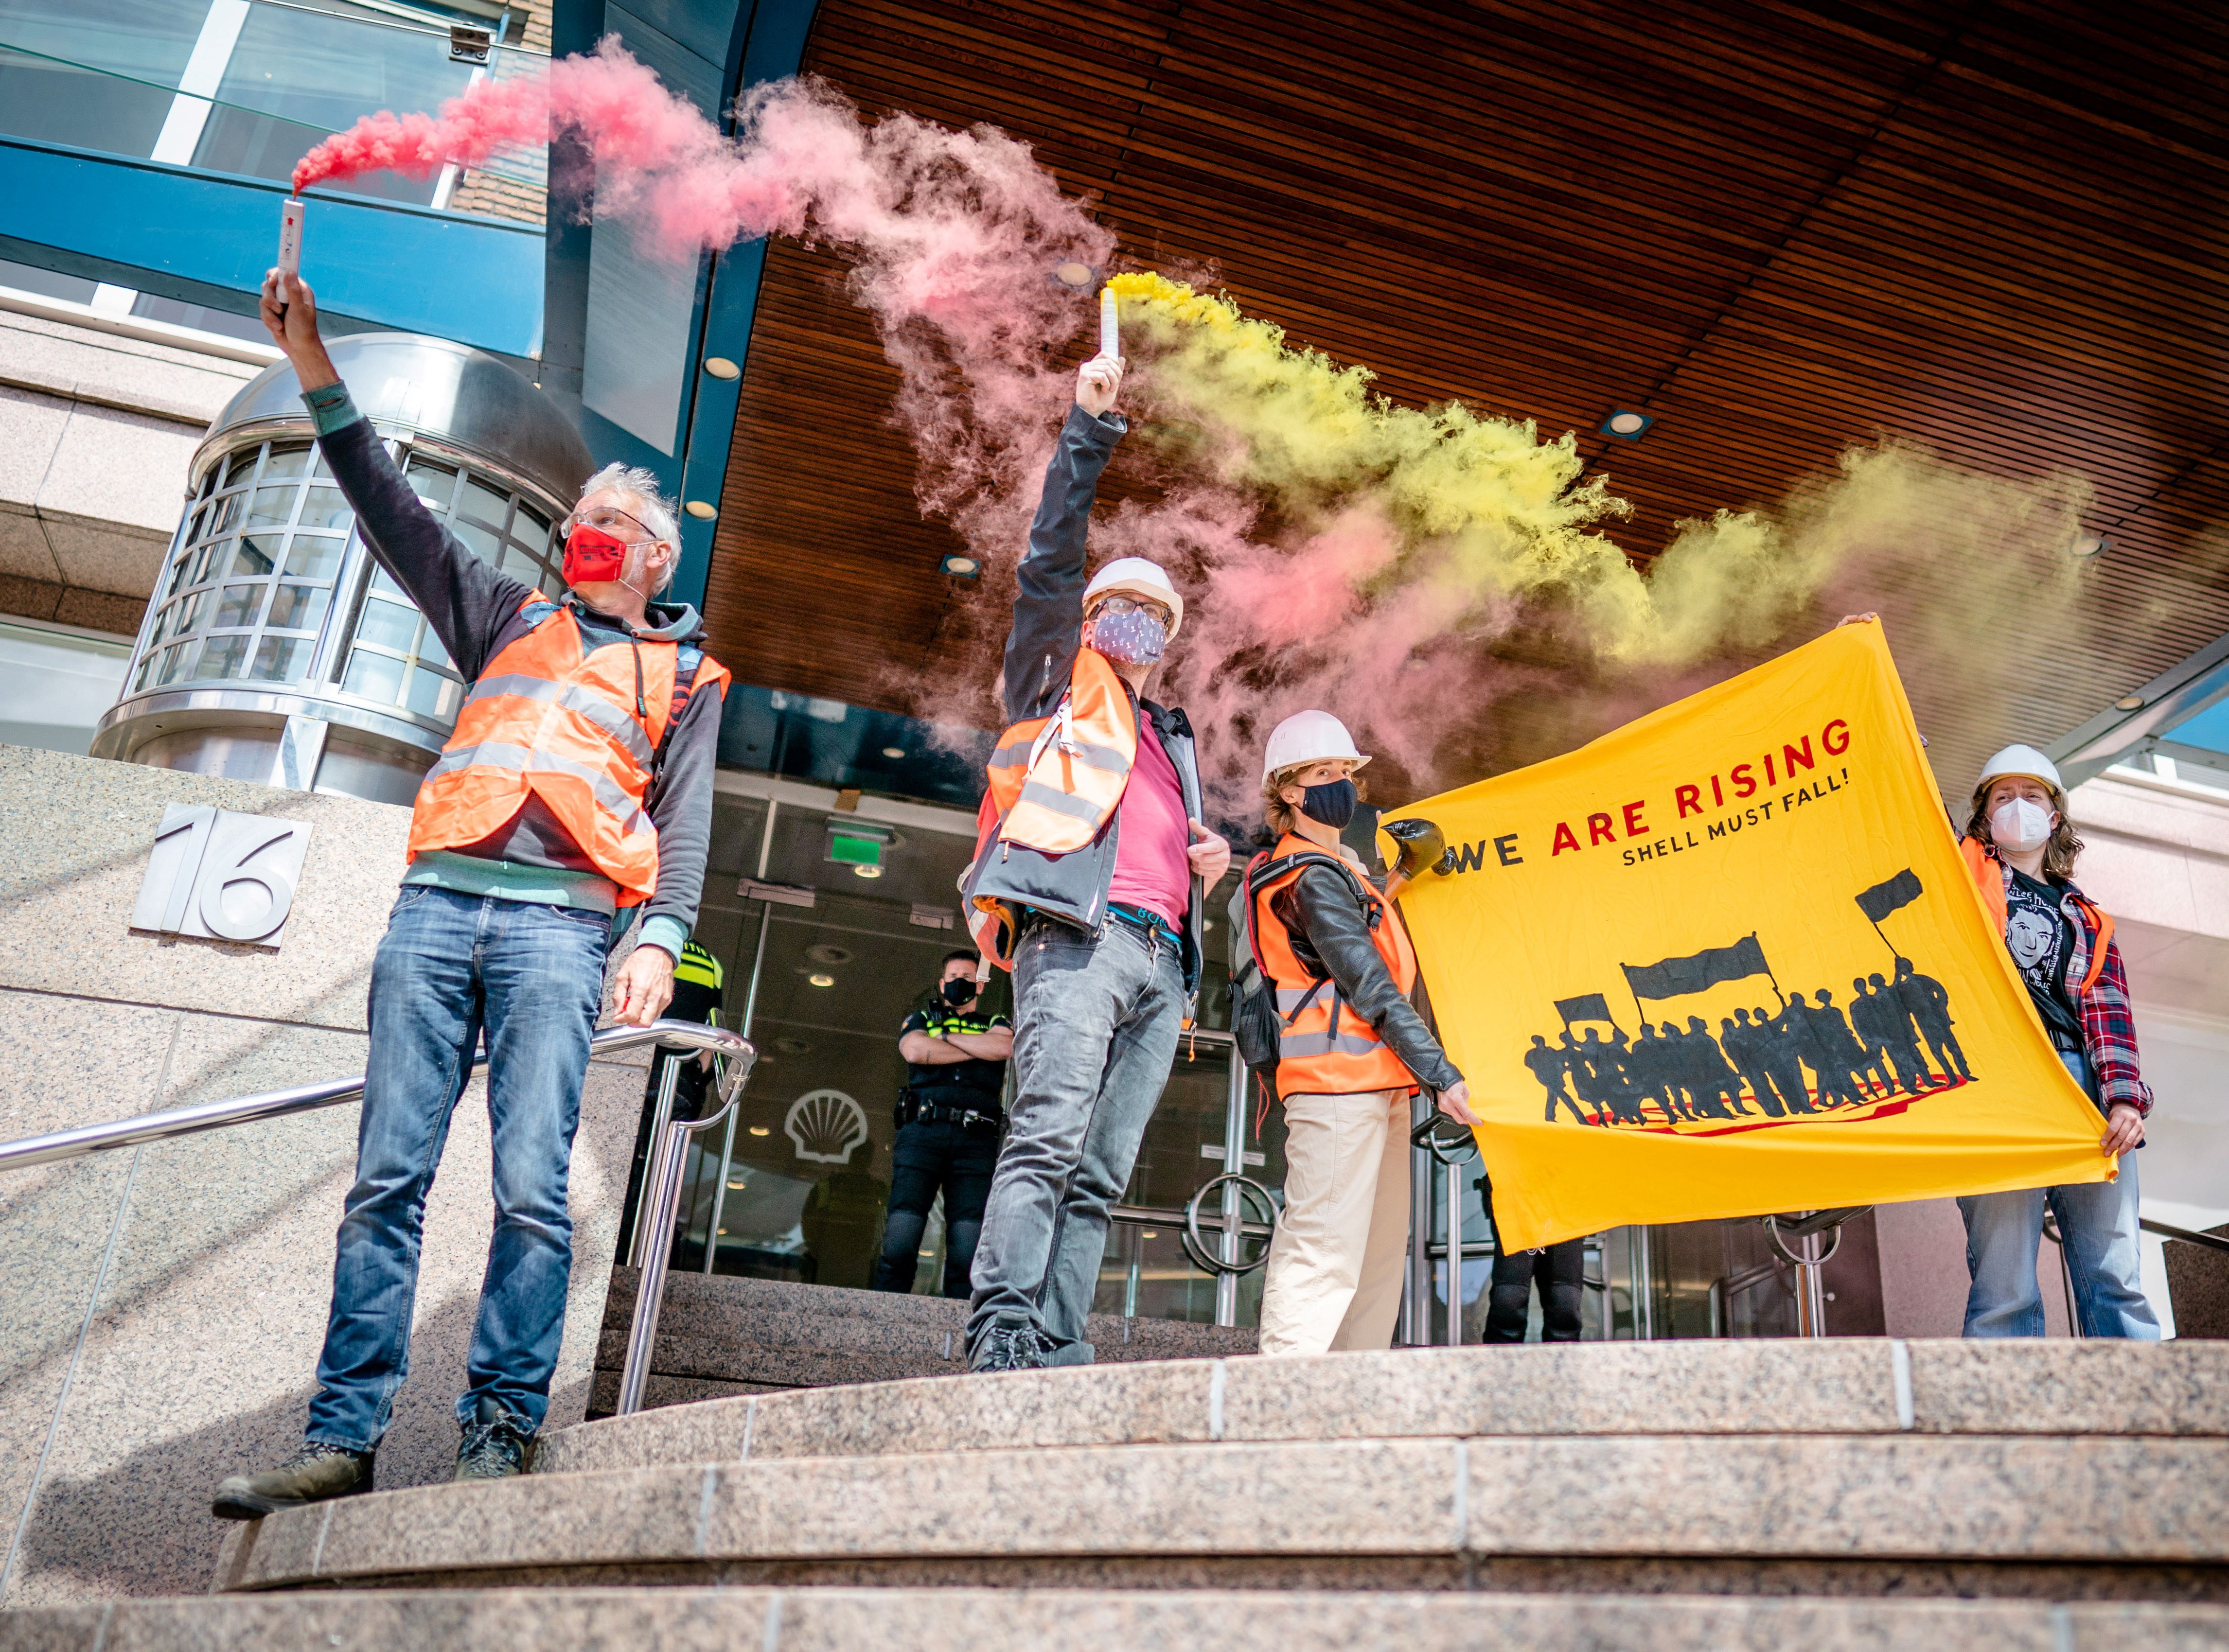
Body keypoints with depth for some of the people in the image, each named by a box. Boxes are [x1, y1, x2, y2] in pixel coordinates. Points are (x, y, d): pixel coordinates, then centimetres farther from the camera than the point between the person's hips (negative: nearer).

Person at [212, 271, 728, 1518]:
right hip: (438, 904, 3)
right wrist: (320, 375, 14)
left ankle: (502, 1428, -5)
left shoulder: (683, 673, 18)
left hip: (561, 924, -3)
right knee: (386, 1178, -2)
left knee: (532, 1189, -11)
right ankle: (344, 1439, 0)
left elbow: (686, 818, 7)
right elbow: (395, 516, 21)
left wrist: (660, 937, -9)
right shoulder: (509, 618, 27)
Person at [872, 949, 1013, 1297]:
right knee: (901, 1234, -14)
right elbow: (916, 1050, 1)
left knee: (968, 1240, -13)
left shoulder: (996, 1023, 26)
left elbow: (1005, 1047, 1)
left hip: (976, 1140, 0)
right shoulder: (921, 1019, 25)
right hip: (922, 1132, 0)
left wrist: (947, 1037, 7)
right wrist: (980, 1049, 6)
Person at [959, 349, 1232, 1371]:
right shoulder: (1061, 688, 19)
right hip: (1079, 933, -6)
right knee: (1048, 1138, -19)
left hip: (1161, 959, 6)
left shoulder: (1171, 740, 35)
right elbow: (1050, 561, 7)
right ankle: (1001, 1334, -21)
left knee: (1102, 1174, -3)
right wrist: (1089, 428, 4)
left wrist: (1207, 862, 13)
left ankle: (1057, 1346, -5)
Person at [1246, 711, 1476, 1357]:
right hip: (1339, 1079, -10)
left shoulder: (1337, 865, 22)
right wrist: (1443, 1075, -17)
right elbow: (1371, 988, -15)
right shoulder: (1313, 878, -9)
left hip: (1377, 1084, 10)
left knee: (1380, 1254, 9)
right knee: (1326, 1249, -13)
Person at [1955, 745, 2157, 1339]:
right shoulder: (1961, 876, 23)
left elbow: (2106, 1007, 13)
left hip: (2086, 1087, 3)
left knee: (2115, 1276, -6)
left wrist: (2124, 1096, -3)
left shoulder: (2085, 917, 27)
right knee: (2004, 1284, -12)